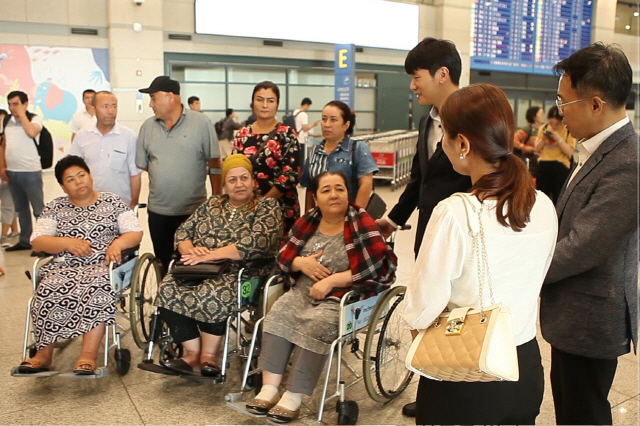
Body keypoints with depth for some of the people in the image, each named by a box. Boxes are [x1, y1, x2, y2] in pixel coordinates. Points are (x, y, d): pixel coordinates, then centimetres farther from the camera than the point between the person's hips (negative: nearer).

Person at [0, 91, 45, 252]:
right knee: (21, 208, 14)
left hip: (30, 171, -6)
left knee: (39, 208, -2)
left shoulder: (34, 119, -3)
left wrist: (22, 113, -13)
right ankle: (25, 240, 22)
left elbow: (32, 132, -24)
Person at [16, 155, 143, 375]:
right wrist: (68, 242, -16)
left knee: (98, 288, -36)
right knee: (49, 289, -31)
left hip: (104, 265, -2)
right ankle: (44, 353, -20)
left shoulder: (113, 202, 10)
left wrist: (118, 243, -19)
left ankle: (89, 355, -35)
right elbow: (37, 241, 2)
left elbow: (135, 233, 3)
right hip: (66, 266, 2)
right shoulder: (54, 208, 13)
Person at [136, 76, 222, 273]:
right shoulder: (148, 127, 6)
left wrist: (217, 200, -5)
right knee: (164, 263, 13)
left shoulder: (201, 123, -6)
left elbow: (214, 164, -5)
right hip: (157, 211, 4)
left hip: (194, 210, -4)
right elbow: (141, 166, 12)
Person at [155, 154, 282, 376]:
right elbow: (183, 231, 14)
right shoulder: (212, 204, 16)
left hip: (242, 274, -5)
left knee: (212, 294, -33)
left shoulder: (267, 207, -1)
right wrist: (190, 250, -11)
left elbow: (254, 244, -17)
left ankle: (209, 354, -12)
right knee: (169, 289, -21)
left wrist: (209, 255, -19)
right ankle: (193, 353, -10)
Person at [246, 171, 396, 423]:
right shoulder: (308, 221, 8)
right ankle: (269, 389, -20)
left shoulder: (362, 223, -7)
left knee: (317, 326, -30)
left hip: (343, 297, -5)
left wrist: (330, 281, -18)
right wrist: (301, 262, -11)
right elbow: (284, 256, 12)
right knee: (277, 315, -21)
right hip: (303, 292, 5)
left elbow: (375, 266, -15)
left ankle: (293, 398, -22)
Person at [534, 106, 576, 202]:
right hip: (543, 165, 4)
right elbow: (537, 149, 10)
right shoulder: (543, 129, 8)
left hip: (560, 167, -3)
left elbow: (570, 152, -11)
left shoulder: (569, 131, -2)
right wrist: (542, 139, -8)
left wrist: (559, 139, -17)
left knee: (558, 198, -1)